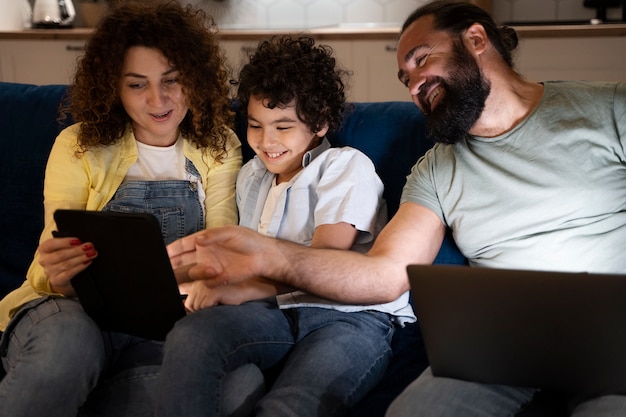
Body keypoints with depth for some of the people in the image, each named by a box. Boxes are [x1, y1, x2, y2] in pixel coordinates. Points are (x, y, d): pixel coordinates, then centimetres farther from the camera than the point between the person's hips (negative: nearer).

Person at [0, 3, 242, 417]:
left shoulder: (218, 148, 9)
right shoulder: (79, 146, 3)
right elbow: (55, 255, -2)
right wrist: (55, 274, -28)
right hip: (72, 308, -2)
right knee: (69, 339, -39)